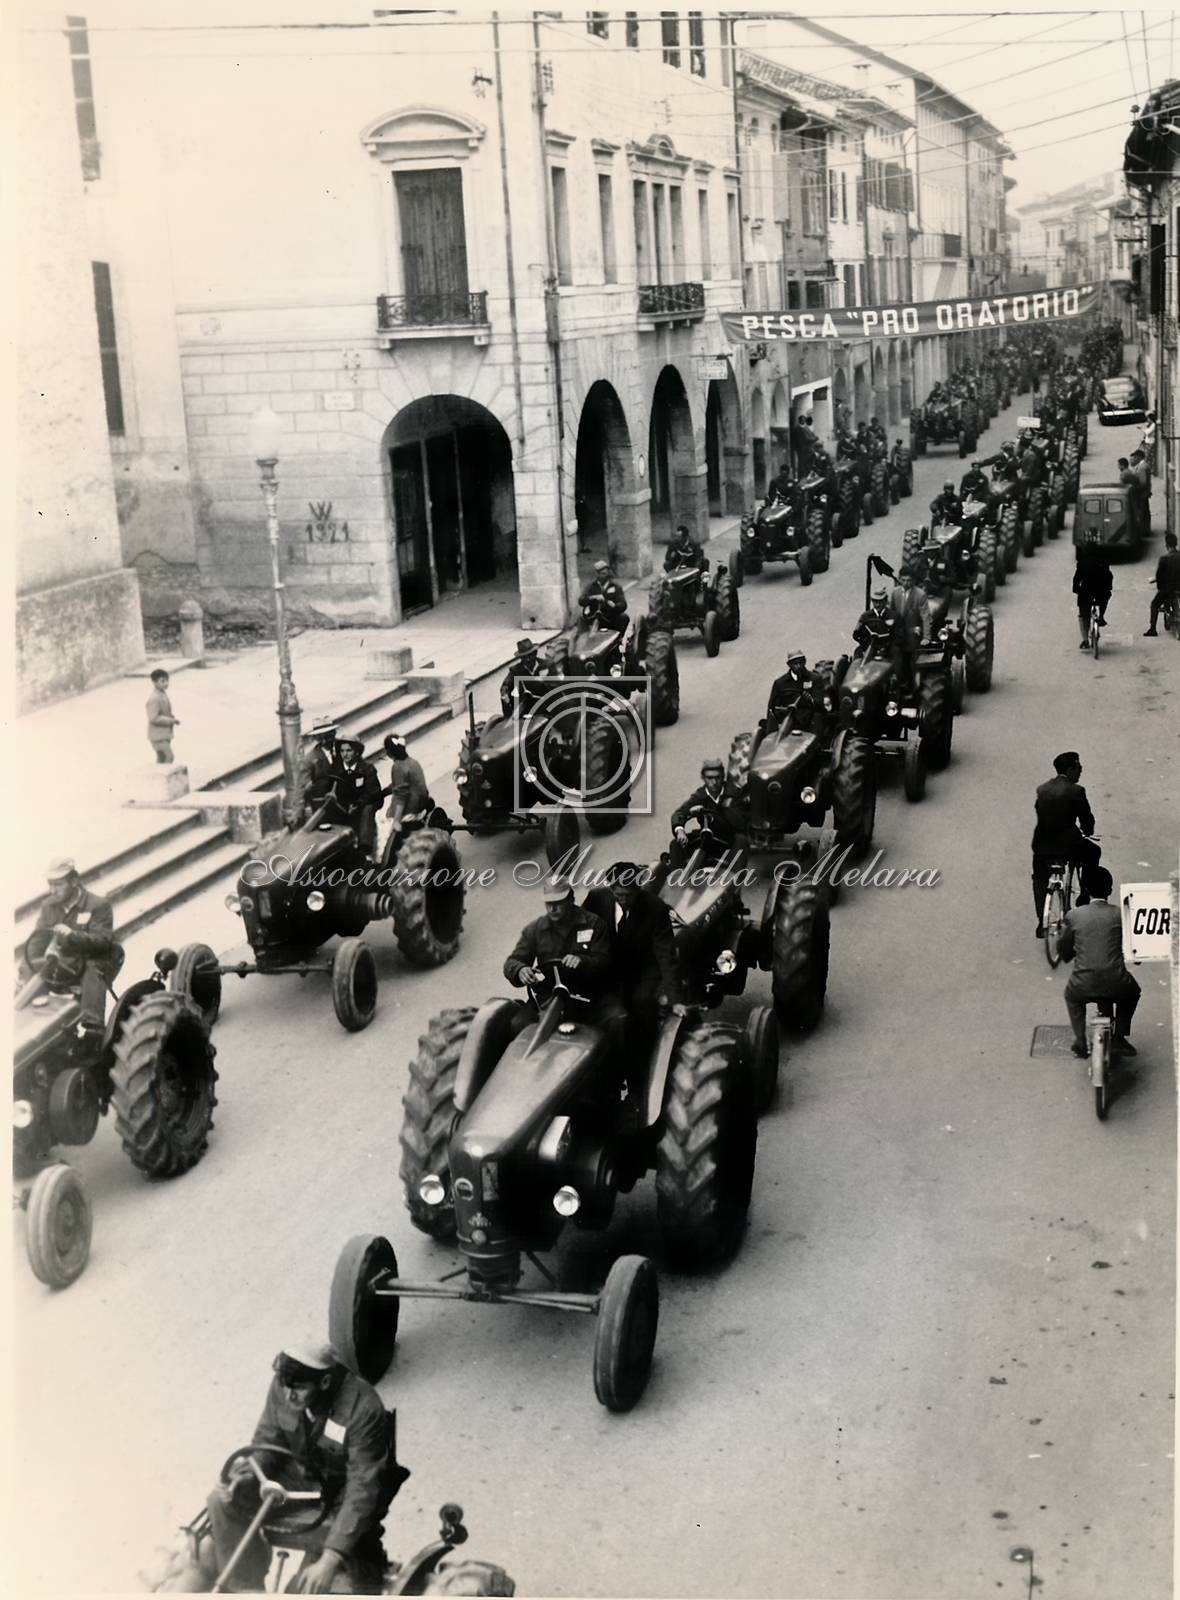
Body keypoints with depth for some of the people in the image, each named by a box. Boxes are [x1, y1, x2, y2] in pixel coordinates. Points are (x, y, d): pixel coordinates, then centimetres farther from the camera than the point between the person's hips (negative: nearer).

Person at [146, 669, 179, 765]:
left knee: (162, 759, 19)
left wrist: (173, 719, 4)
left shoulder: (163, 694, 9)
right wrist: (171, 720, -21)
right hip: (158, 736, -10)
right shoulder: (154, 698, -22)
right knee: (168, 758, -12)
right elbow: (153, 718, -25)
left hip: (164, 734, 10)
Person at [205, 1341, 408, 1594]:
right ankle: (248, 1590, -1)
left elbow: (362, 1488, -34)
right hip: (300, 1477, 5)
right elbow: (267, 1441, 0)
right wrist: (247, 1476, -22)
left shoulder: (363, 1409, -32)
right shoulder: (282, 1386, -17)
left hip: (342, 1494, -5)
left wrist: (331, 1558, -41)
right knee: (223, 1501, -15)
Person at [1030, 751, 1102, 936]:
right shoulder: (1076, 791, -11)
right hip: (1068, 844, -4)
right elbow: (1086, 819, -4)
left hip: (1042, 846, 4)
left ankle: (1041, 922, 18)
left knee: (1040, 880, 26)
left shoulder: (1041, 789, 4)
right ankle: (1084, 896, 29)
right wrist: (1087, 831, 18)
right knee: (1093, 852, 28)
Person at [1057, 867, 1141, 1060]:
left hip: (1083, 985, 0)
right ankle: (1119, 1036, 25)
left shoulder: (1073, 915, 1)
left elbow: (1064, 953, 12)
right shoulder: (1121, 914, -1)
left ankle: (1080, 1042, 28)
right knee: (1132, 993, 36)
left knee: (1072, 997, 37)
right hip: (1116, 983, 0)